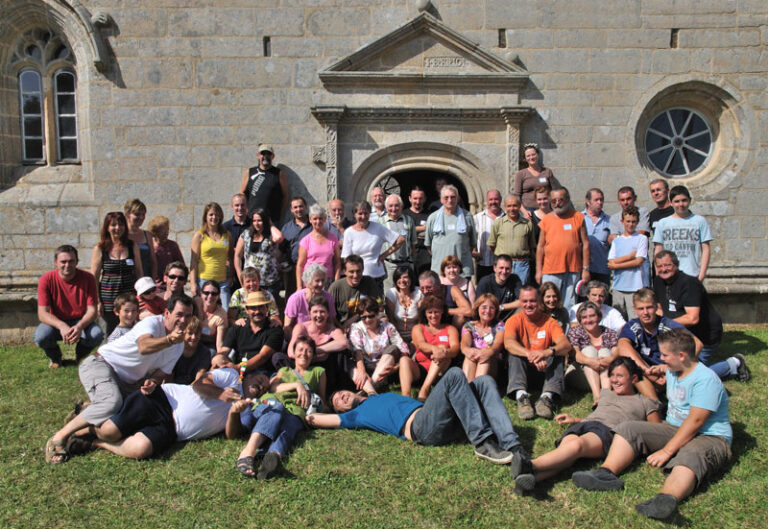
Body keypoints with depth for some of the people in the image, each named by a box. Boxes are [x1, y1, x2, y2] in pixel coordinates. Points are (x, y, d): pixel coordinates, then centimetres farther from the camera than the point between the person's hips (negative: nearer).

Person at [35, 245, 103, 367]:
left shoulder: (87, 278, -13)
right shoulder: (46, 280, -14)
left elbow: (92, 310, -15)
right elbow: (42, 313, -18)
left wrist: (79, 327, -36)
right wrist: (62, 326, -37)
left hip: (81, 321, 0)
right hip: (56, 323, 0)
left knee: (97, 334, -31)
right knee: (40, 336, -32)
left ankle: (81, 355, 7)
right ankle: (54, 357, 6)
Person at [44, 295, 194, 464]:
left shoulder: (178, 345, 3)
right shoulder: (153, 323, -20)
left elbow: (162, 373, 1)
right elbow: (143, 347, -42)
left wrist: (151, 382, -22)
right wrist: (169, 340, -60)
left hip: (126, 383, 9)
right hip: (101, 364, -8)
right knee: (112, 402, -35)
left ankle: (87, 410, 12)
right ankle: (59, 438, -20)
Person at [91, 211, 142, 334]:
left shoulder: (133, 246, 6)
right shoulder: (100, 249, 1)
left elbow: (139, 272, 11)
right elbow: (94, 277, 1)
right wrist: (97, 301, -5)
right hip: (108, 298, -1)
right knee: (112, 330, 3)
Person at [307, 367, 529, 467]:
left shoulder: (381, 396, 36)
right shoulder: (357, 414, 18)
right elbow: (313, 418, 16)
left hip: (444, 421, 8)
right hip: (422, 427, -8)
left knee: (484, 381, -11)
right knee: (454, 374, -26)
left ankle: (513, 447, -25)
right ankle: (483, 442, -33)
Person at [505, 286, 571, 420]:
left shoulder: (549, 322, -3)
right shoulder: (514, 321, -5)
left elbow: (566, 345, -21)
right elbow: (508, 343, -26)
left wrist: (547, 352, -44)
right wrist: (530, 355, -44)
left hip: (545, 369, 1)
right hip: (521, 368, -1)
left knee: (557, 352, -24)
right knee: (514, 353, -27)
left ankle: (547, 397, -40)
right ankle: (521, 396, -45)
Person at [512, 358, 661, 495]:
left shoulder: (644, 402, 26)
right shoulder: (605, 393, 40)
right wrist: (574, 420, 28)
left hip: (609, 432, -4)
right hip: (584, 424, 4)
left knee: (578, 444, -40)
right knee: (566, 446, -35)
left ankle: (531, 466, -63)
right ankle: (530, 477, -63)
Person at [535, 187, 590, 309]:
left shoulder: (578, 218, 6)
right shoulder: (546, 220, 8)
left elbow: (585, 244, 6)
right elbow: (540, 247, 10)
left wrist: (586, 269, 2)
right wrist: (538, 270, 5)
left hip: (573, 271, 0)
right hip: (550, 271, 0)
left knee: (569, 306, 5)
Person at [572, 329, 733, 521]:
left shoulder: (706, 379, -16)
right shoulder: (673, 371, 11)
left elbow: (695, 421, -24)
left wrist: (667, 451, -26)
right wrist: (663, 371, 20)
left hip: (709, 436, -8)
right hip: (674, 429, 9)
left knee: (690, 457, -41)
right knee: (628, 428, -8)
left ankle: (666, 500, -70)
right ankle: (606, 473, -31)